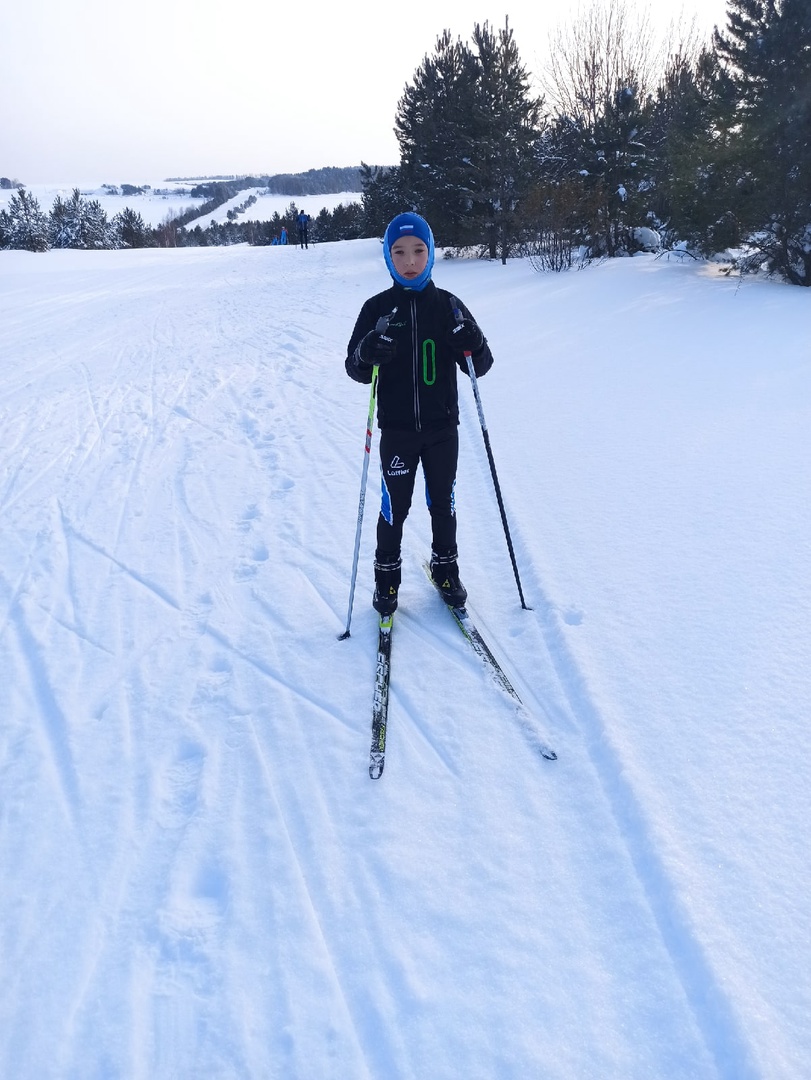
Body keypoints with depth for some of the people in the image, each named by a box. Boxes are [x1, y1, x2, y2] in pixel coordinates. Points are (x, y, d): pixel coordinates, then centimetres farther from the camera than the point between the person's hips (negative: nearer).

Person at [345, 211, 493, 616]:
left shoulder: (448, 305, -2)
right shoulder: (377, 308, -3)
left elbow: (479, 366, 0)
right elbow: (355, 369, -2)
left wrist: (473, 343, -22)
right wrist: (368, 354, -24)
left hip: (442, 427, 1)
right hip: (396, 430, -1)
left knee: (442, 502, 15)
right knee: (394, 507, 8)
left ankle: (445, 568, 35)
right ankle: (387, 575, 28)